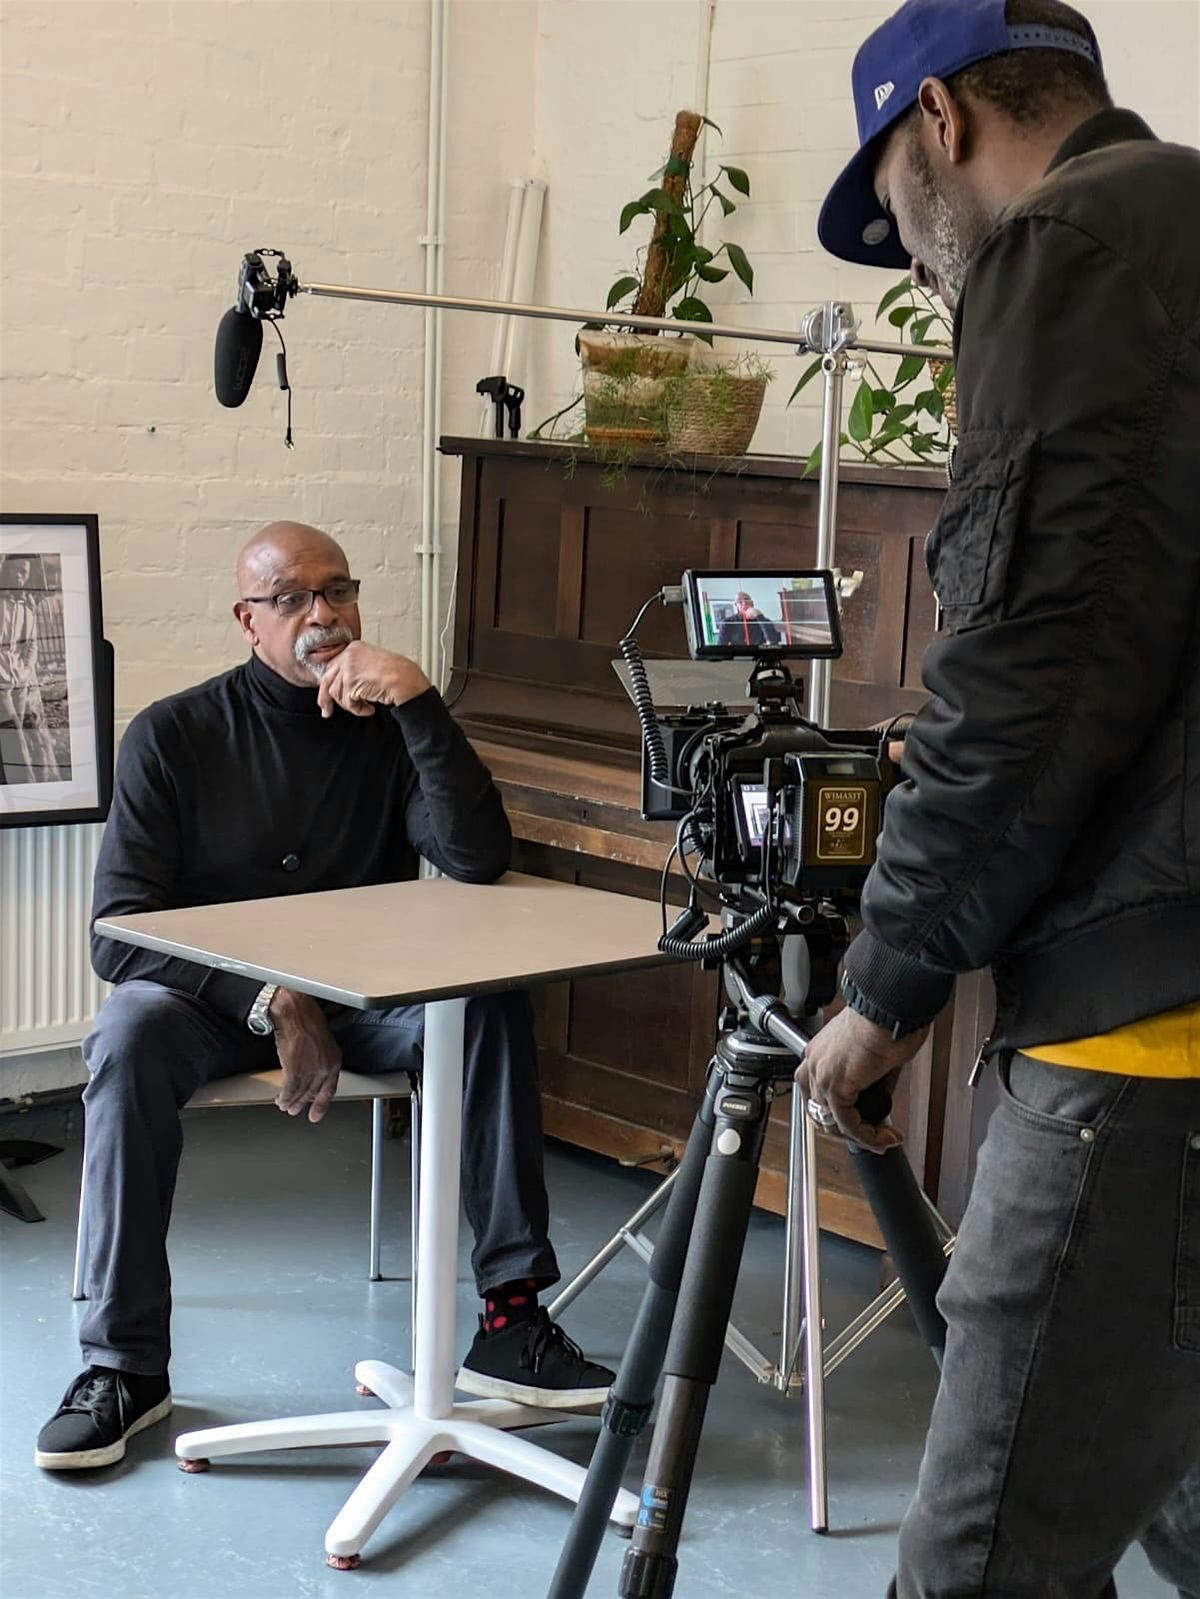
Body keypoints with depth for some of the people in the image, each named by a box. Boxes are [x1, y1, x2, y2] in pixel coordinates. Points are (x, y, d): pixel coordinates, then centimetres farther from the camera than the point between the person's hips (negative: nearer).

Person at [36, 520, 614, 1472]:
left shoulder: (392, 726, 2)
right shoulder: (176, 736, -4)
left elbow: (479, 859, -14)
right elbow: (119, 933, -11)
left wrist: (417, 701, -22)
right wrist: (270, 1004, -24)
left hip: (365, 1000, 2)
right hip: (211, 998, -2)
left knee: (496, 1006, -26)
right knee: (129, 1034, -34)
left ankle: (511, 1321, -23)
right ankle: (125, 1365, -26)